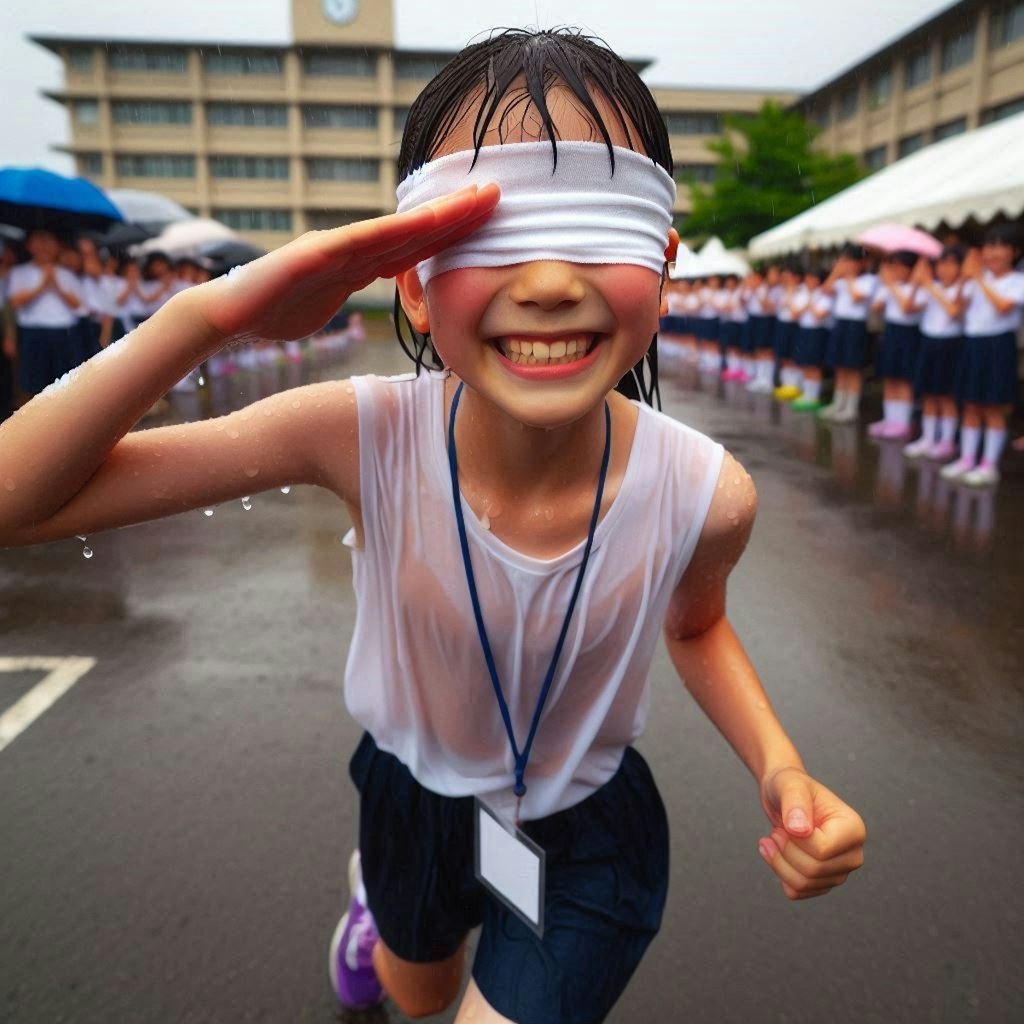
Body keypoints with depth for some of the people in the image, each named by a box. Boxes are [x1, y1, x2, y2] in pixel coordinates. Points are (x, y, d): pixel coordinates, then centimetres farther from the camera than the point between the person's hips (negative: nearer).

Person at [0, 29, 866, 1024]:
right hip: (413, 786, 1)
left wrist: (779, 766, -23)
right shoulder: (362, 438, -33)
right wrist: (212, 310, -44)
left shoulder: (702, 493, -29)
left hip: (589, 819, 0)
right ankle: (377, 884, 69)